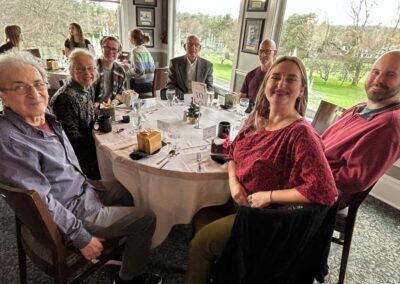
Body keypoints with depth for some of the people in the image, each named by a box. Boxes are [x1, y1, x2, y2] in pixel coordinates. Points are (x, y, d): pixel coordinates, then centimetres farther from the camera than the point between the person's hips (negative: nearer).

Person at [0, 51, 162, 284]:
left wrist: (88, 187, 16)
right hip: (72, 212, -9)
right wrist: (82, 239, -20)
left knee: (128, 193, 25)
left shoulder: (47, 118, -2)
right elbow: (43, 203, -26)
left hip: (82, 192, 9)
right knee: (147, 218, -2)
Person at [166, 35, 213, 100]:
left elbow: (209, 87, 6)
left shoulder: (207, 65, 5)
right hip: (180, 100, 0)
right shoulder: (175, 62, 3)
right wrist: (182, 96, -15)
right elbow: (170, 85, 2)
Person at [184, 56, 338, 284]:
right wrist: (233, 180, -9)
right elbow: (233, 152, 10)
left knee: (201, 241, -5)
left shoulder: (301, 133, -25)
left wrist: (268, 196, -25)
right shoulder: (257, 118, -1)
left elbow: (326, 193, -31)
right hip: (240, 201, 7)